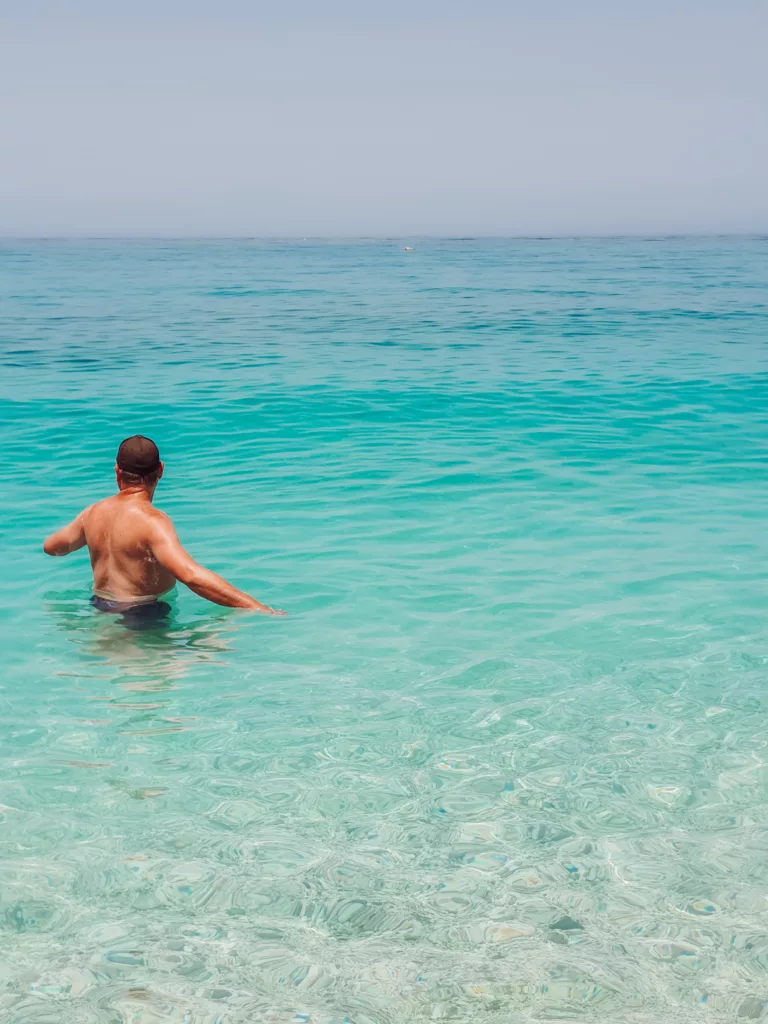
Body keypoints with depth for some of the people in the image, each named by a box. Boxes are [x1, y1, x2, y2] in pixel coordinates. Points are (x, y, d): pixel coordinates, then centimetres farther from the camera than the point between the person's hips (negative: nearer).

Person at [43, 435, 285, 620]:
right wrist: (258, 607, -33)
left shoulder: (94, 512, 5)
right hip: (141, 614, -8)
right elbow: (190, 574, -31)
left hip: (100, 607, 8)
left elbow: (51, 546, 22)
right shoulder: (151, 521, -18)